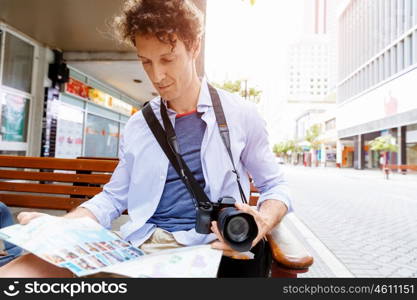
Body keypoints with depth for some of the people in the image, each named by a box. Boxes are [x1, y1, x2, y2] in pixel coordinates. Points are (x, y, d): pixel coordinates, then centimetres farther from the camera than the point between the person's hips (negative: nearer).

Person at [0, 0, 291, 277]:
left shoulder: (240, 113, 1)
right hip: (141, 243, 4)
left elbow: (275, 186, 8)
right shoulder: (138, 126, 10)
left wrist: (263, 222, -15)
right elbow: (114, 197, 17)